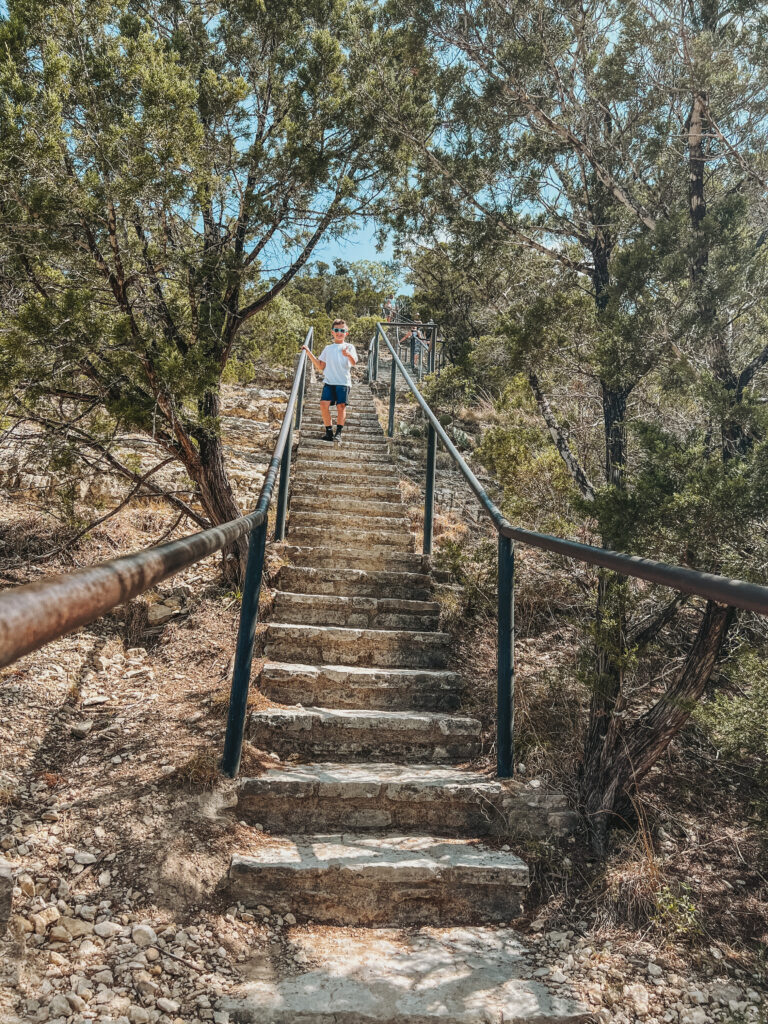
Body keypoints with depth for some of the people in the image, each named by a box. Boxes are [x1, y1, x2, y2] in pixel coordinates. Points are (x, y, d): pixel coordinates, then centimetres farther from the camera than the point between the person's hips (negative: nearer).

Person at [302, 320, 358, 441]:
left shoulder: (349, 347, 9)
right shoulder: (328, 348, 20)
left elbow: (354, 362, -10)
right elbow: (320, 367, 19)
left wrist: (348, 354, -33)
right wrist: (309, 353, 11)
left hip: (343, 382, -2)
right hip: (329, 381, 2)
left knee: (341, 405, -13)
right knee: (324, 404, -14)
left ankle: (339, 432, -4)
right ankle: (329, 430, -3)